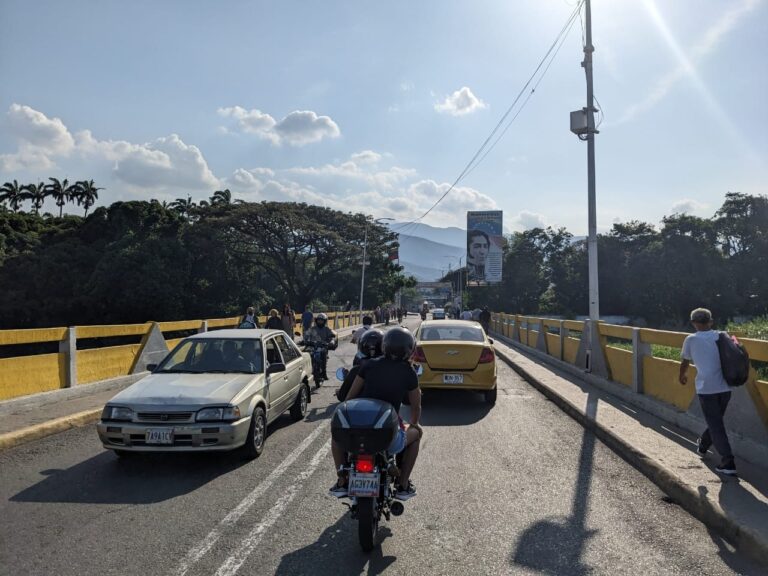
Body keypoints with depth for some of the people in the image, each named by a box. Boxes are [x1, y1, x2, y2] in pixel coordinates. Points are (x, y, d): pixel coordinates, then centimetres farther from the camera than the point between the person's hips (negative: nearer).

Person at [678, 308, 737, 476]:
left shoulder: (691, 339, 1)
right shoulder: (721, 336, 8)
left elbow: (685, 363, 14)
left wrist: (682, 376, 33)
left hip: (706, 388, -4)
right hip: (725, 387, 4)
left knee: (716, 425, 2)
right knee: (716, 421, 23)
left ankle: (728, 463, -3)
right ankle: (703, 445, 44)